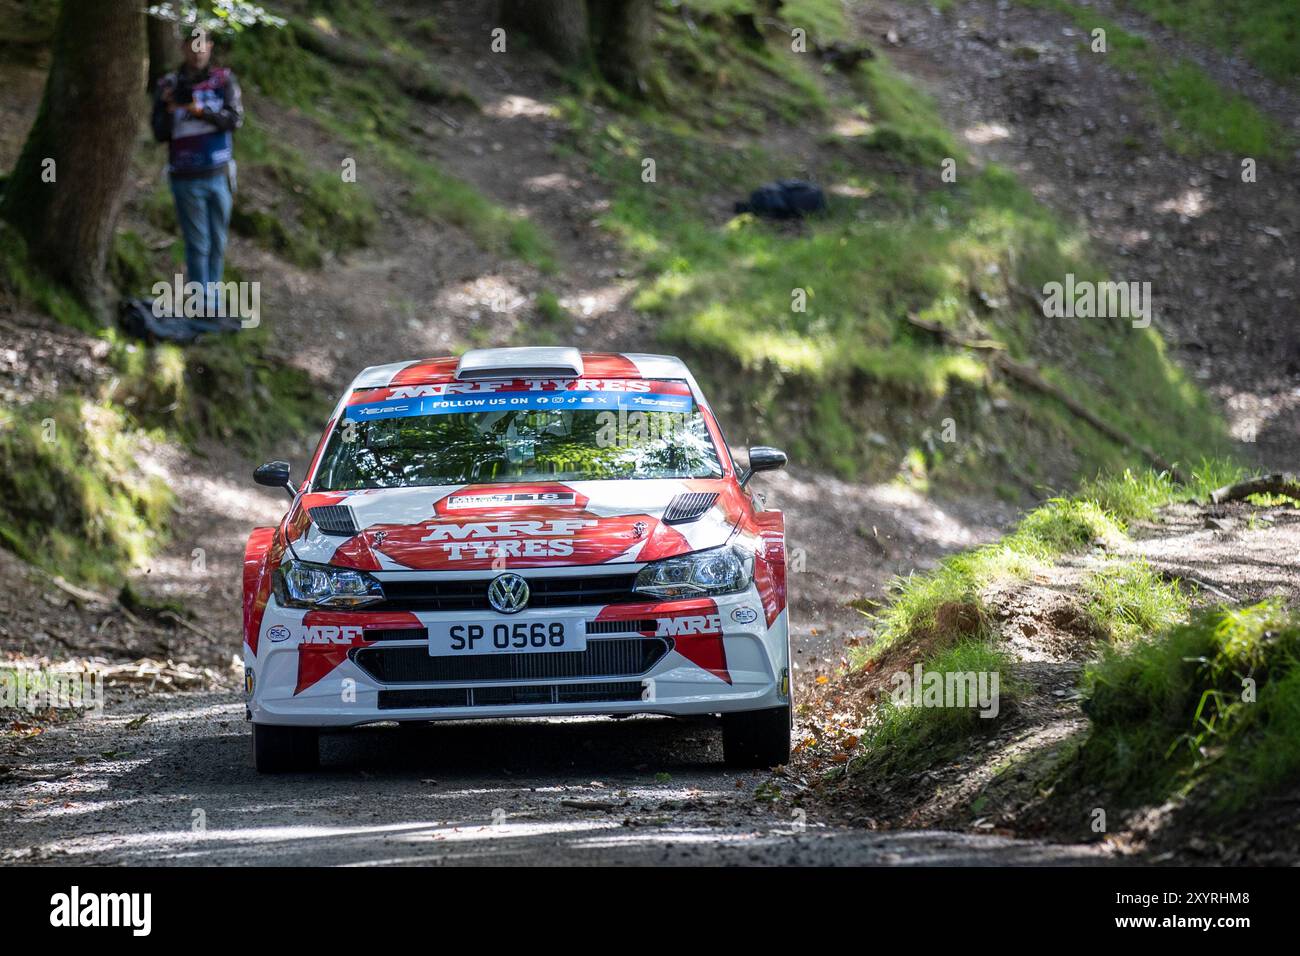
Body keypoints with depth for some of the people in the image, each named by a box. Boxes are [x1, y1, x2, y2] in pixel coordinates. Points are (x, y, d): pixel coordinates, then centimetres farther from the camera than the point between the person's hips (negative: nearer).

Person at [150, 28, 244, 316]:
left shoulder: (223, 80, 3)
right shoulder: (169, 85, 1)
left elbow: (236, 118, -10)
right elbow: (160, 134, 1)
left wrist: (202, 111, -25)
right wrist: (169, 109, -19)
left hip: (219, 174, 2)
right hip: (187, 179, -2)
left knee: (218, 244, 9)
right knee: (198, 245, -2)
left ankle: (214, 302, 18)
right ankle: (203, 305, -1)